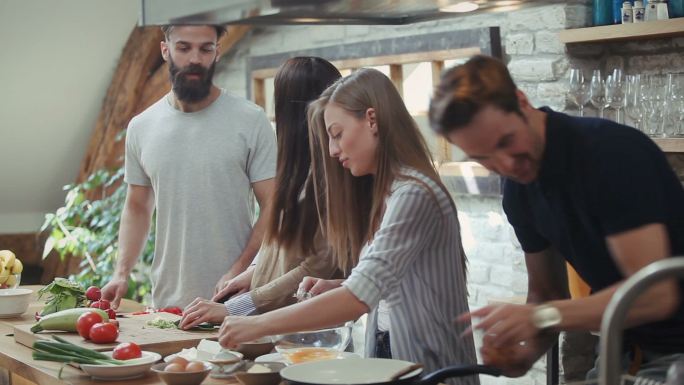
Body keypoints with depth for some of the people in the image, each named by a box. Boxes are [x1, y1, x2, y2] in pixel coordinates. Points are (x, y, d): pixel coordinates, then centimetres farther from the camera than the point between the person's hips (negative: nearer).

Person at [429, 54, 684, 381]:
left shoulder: (614, 152, -22)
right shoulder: (520, 189, -1)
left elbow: (654, 293, -25)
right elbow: (545, 292, 8)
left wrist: (541, 317, -29)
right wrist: (522, 351, -11)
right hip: (627, 353, 6)